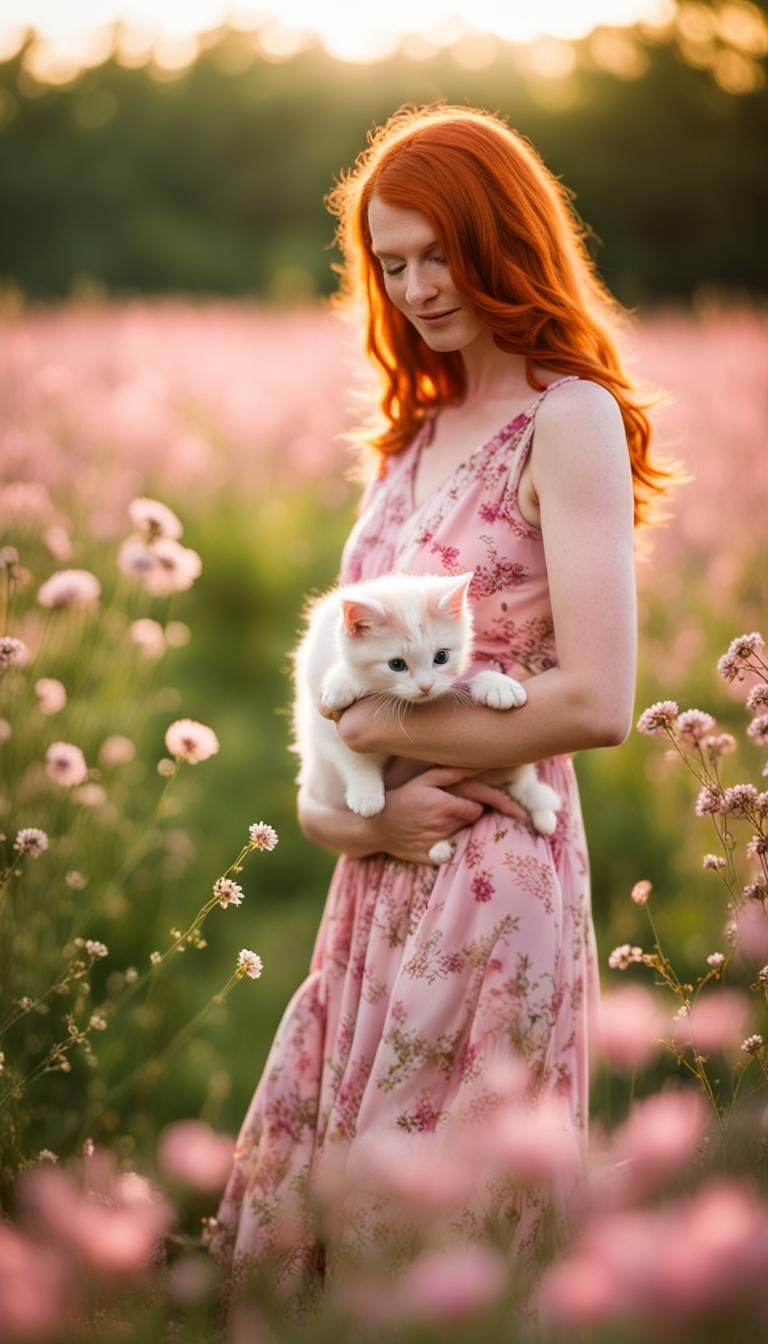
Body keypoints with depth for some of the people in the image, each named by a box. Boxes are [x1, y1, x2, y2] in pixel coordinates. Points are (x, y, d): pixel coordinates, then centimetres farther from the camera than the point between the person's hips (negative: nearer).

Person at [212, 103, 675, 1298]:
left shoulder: (570, 418, -9)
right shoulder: (416, 430, 14)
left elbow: (596, 703, -18)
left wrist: (382, 728, -11)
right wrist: (343, 805, -8)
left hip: (495, 873, -7)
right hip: (382, 877, 7)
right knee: (285, 1219, 11)